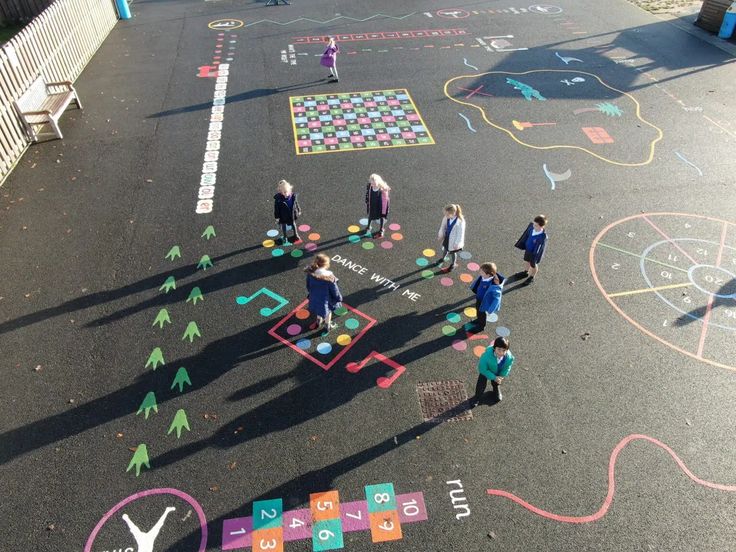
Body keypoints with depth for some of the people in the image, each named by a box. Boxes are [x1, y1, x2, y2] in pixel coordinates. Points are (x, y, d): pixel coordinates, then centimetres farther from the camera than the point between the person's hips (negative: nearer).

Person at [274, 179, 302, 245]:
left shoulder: (293, 196, -18)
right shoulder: (278, 198, -27)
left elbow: (296, 203, -1)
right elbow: (276, 208, -17)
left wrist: (299, 211, 9)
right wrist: (277, 217, -11)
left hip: (292, 214, 3)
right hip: (283, 216, -3)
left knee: (294, 225, 25)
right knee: (283, 227, 20)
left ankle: (296, 236, 48)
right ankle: (284, 238, 42)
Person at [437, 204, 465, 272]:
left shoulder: (460, 221, -36)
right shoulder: (446, 218, -22)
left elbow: (460, 234, -24)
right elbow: (443, 226, -2)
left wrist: (457, 243, -16)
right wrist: (441, 235, 9)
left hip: (453, 240, -5)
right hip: (447, 237, 5)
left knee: (452, 252, 19)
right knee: (445, 248, 31)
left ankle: (453, 264, 48)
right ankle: (444, 258, 64)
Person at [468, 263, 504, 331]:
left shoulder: (493, 286, -43)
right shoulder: (483, 277, -23)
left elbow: (496, 299, -31)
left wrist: (489, 310, -24)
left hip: (484, 302, -6)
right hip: (479, 299, 7)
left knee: (482, 314, 23)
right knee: (478, 310, 33)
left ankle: (481, 326, 51)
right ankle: (478, 320, 63)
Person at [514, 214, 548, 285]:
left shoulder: (542, 236, -38)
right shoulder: (531, 226, -20)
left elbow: (538, 248, -26)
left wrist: (534, 257, -17)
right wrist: (520, 244, 10)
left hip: (534, 252, -6)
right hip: (528, 249, 6)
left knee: (533, 264, 20)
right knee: (528, 261, 31)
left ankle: (532, 277, 47)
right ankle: (527, 272, 59)